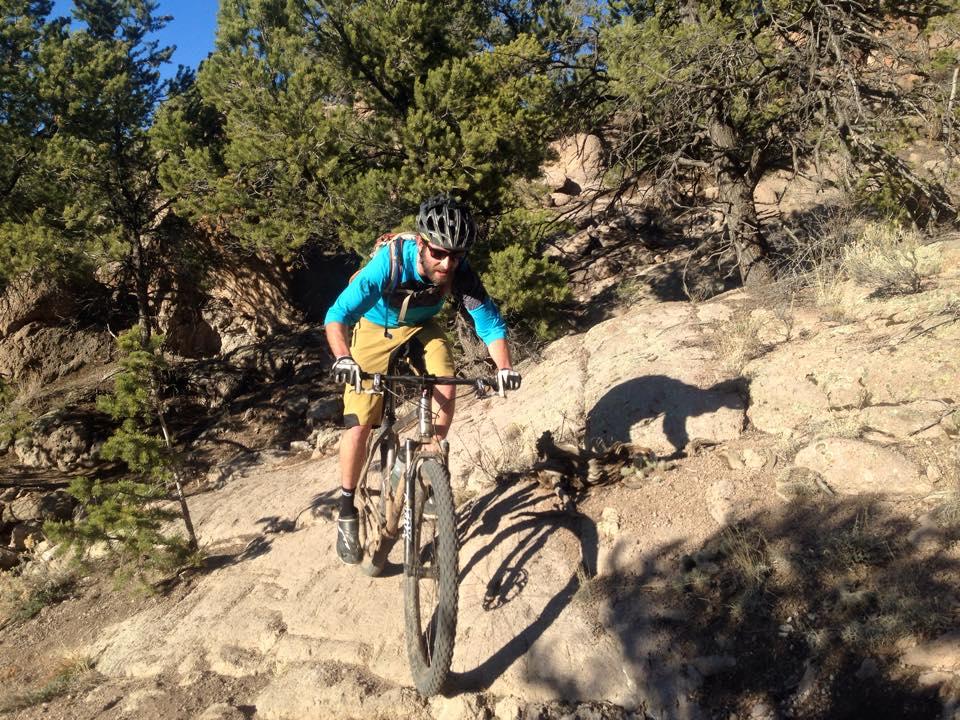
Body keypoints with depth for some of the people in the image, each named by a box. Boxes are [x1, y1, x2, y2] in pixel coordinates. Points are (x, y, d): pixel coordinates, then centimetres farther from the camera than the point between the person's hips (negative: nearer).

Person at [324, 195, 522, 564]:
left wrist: (504, 367, -38)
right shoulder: (389, 262, -36)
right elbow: (337, 315, -38)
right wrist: (343, 358, -56)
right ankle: (347, 510, 10)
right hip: (375, 329, -2)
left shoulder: (460, 271, -27)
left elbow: (489, 322, -21)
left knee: (446, 390, -24)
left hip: (421, 328, 3)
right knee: (359, 426, -9)